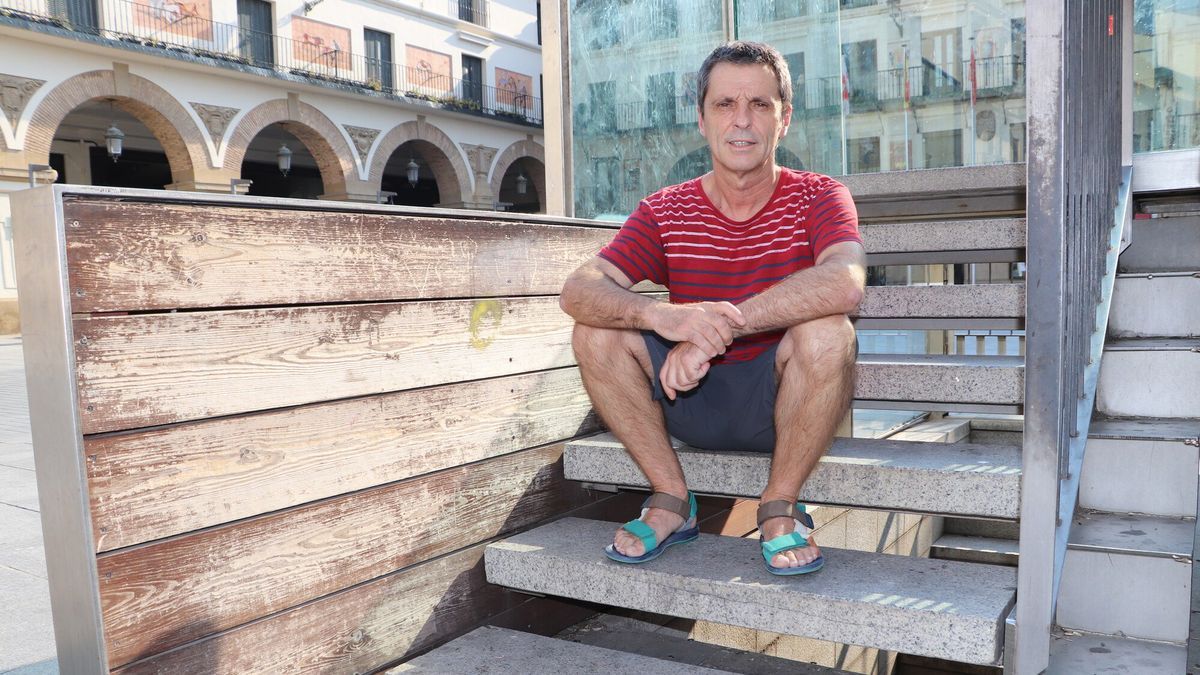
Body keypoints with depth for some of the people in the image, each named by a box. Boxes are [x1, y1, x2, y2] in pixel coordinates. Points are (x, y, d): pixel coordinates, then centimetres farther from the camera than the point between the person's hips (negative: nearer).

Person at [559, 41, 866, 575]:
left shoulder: (817, 197, -7)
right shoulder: (665, 211, -2)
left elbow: (845, 283, -30)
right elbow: (579, 289, -16)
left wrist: (715, 329, -37)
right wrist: (659, 315, -38)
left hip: (780, 400, -2)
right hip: (693, 399, 2)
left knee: (826, 330, -32)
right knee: (595, 332, -18)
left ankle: (780, 507, -10)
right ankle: (672, 501, -4)